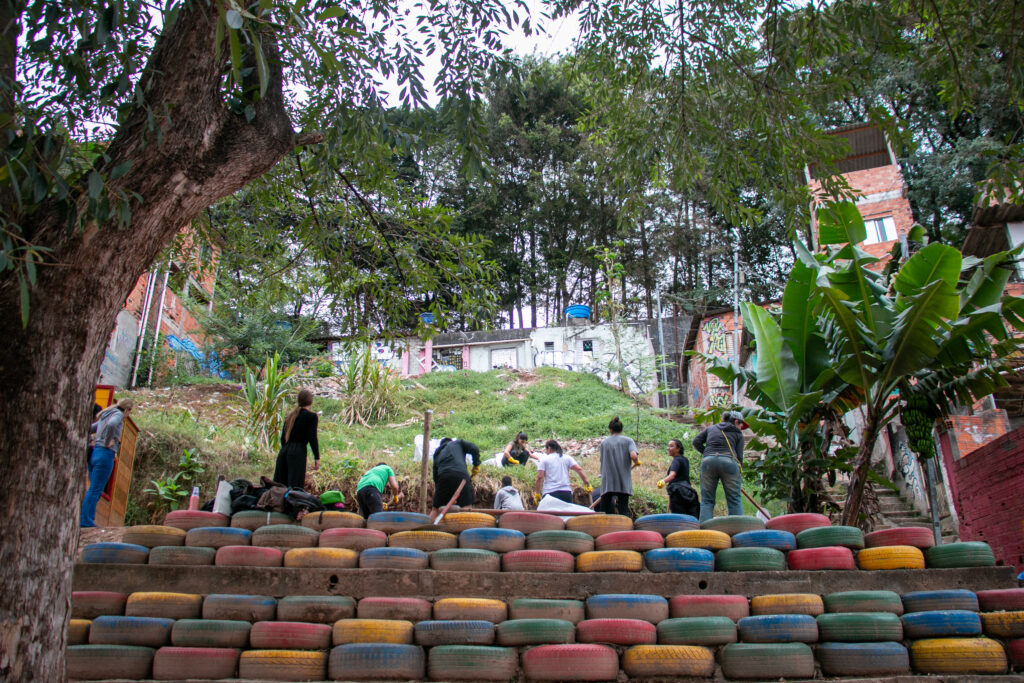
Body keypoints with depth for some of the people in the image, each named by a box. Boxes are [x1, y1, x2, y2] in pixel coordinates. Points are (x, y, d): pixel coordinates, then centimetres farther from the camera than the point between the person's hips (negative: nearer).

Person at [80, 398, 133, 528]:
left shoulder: (104, 416, 23)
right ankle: (85, 520, -7)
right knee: (95, 490, -7)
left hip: (94, 453, 9)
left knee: (95, 489, 12)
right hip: (105, 454, -9)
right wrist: (108, 442, -15)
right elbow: (111, 425, -27)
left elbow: (88, 429, 29)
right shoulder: (118, 415, -4)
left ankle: (89, 518, 10)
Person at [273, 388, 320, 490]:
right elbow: (312, 438, -9)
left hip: (283, 451, 6)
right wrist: (317, 458, -5)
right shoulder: (311, 416, -3)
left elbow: (283, 437, 16)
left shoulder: (291, 415, 15)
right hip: (298, 452, -6)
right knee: (295, 486, -6)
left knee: (279, 484, 9)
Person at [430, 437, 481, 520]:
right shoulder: (458, 443, 25)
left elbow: (435, 474, 26)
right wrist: (476, 464, 16)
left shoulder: (437, 452, 33)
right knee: (467, 507, -3)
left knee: (436, 509, 14)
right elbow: (474, 449, 9)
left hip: (443, 477, 3)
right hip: (461, 475, -3)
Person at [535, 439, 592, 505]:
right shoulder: (567, 458, 13)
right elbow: (579, 469, 1)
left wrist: (537, 493, -1)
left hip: (549, 492, -3)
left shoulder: (544, 459, 5)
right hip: (566, 492, 3)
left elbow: (540, 477, -4)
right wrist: (587, 484, 2)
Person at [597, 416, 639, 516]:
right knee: (623, 511, 0)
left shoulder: (604, 443, 9)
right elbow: (633, 455, -15)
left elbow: (603, 462, 13)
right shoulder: (628, 440, 3)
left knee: (603, 511, 7)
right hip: (623, 483, -1)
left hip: (607, 483, 1)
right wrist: (636, 462, 6)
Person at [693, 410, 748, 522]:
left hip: (708, 461, 2)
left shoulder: (711, 428, 26)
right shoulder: (738, 433, 18)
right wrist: (738, 471, 16)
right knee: (734, 500, 5)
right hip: (729, 461, -2)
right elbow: (739, 456, 9)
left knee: (706, 500, 4)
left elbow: (696, 442, 15)